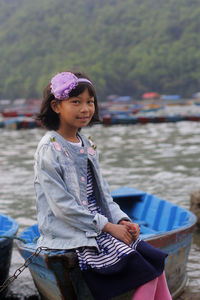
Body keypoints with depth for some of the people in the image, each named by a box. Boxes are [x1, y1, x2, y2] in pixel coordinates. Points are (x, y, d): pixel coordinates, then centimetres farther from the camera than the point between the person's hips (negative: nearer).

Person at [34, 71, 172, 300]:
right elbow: (62, 205, -18)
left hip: (100, 225, 8)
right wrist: (108, 226, -17)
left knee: (155, 259, -5)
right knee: (145, 271, -17)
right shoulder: (50, 149, -13)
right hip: (71, 233, -8)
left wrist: (121, 220, -2)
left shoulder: (87, 146, 12)